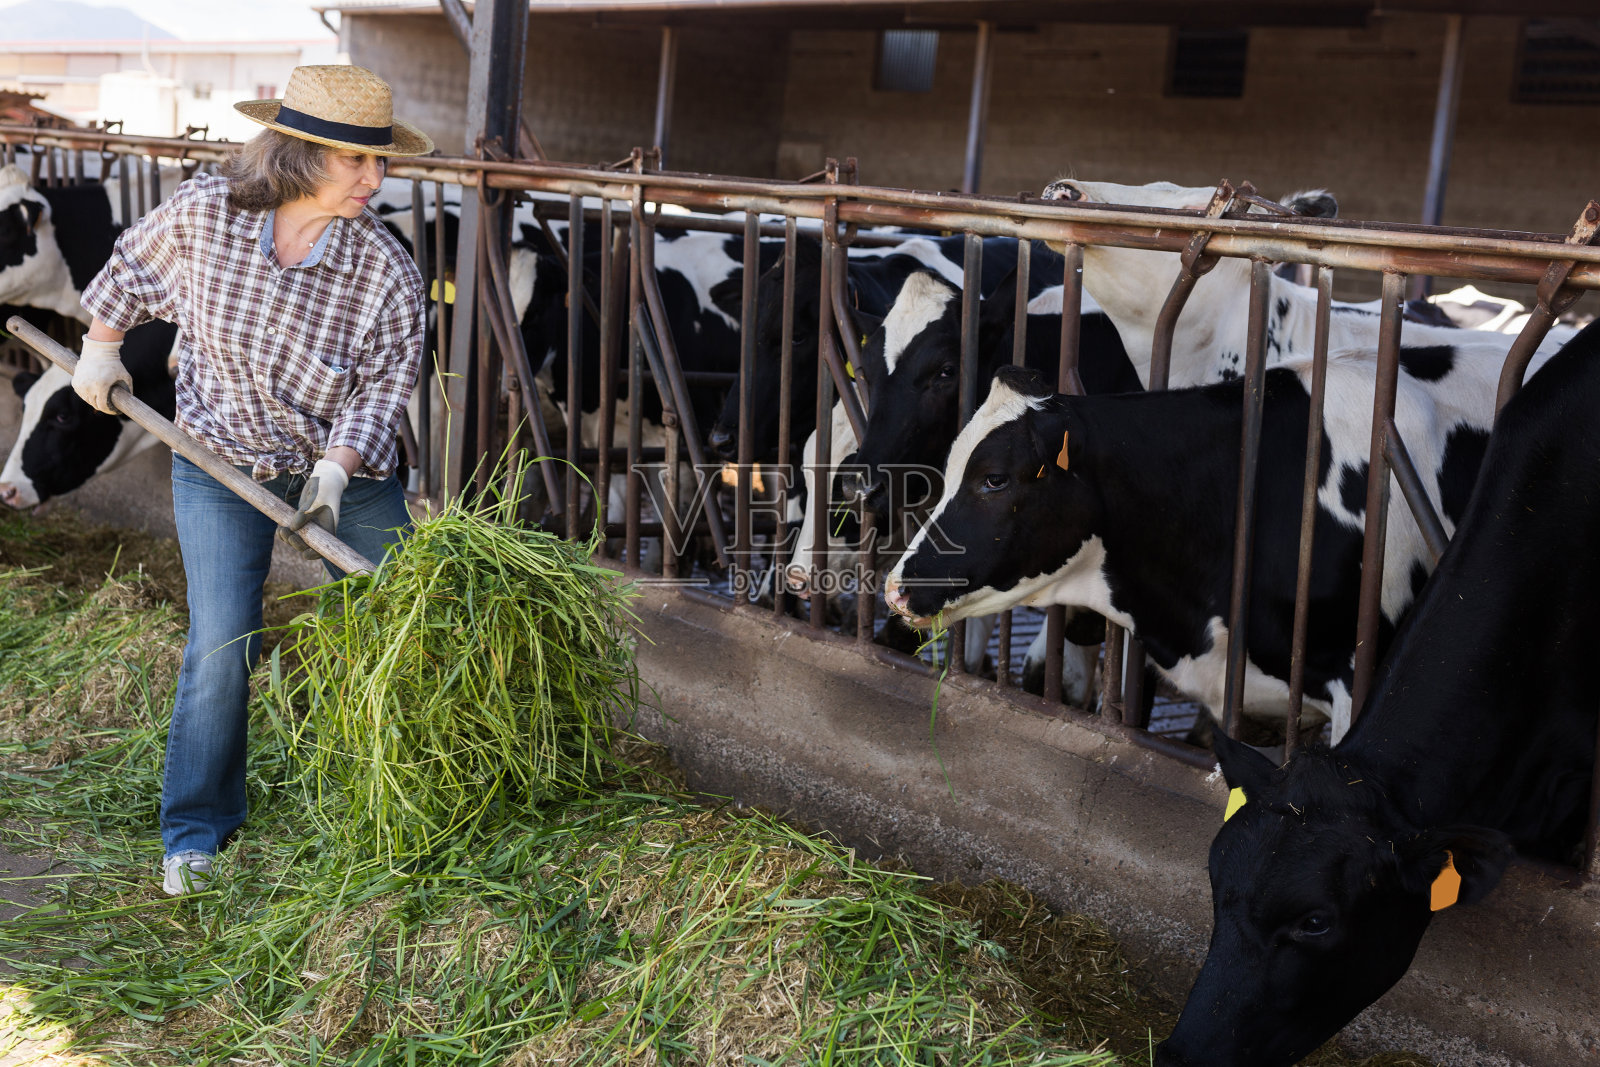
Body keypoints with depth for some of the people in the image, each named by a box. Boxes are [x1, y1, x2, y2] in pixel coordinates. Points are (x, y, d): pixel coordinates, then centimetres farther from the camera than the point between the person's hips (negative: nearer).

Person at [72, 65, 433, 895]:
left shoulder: (386, 272, -21)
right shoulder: (201, 213, -18)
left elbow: (382, 389, -14)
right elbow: (132, 269, 3)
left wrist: (333, 473, -27)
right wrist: (100, 350, 14)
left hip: (347, 467, 1)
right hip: (219, 463, 0)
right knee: (221, 647, -7)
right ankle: (195, 830, 11)